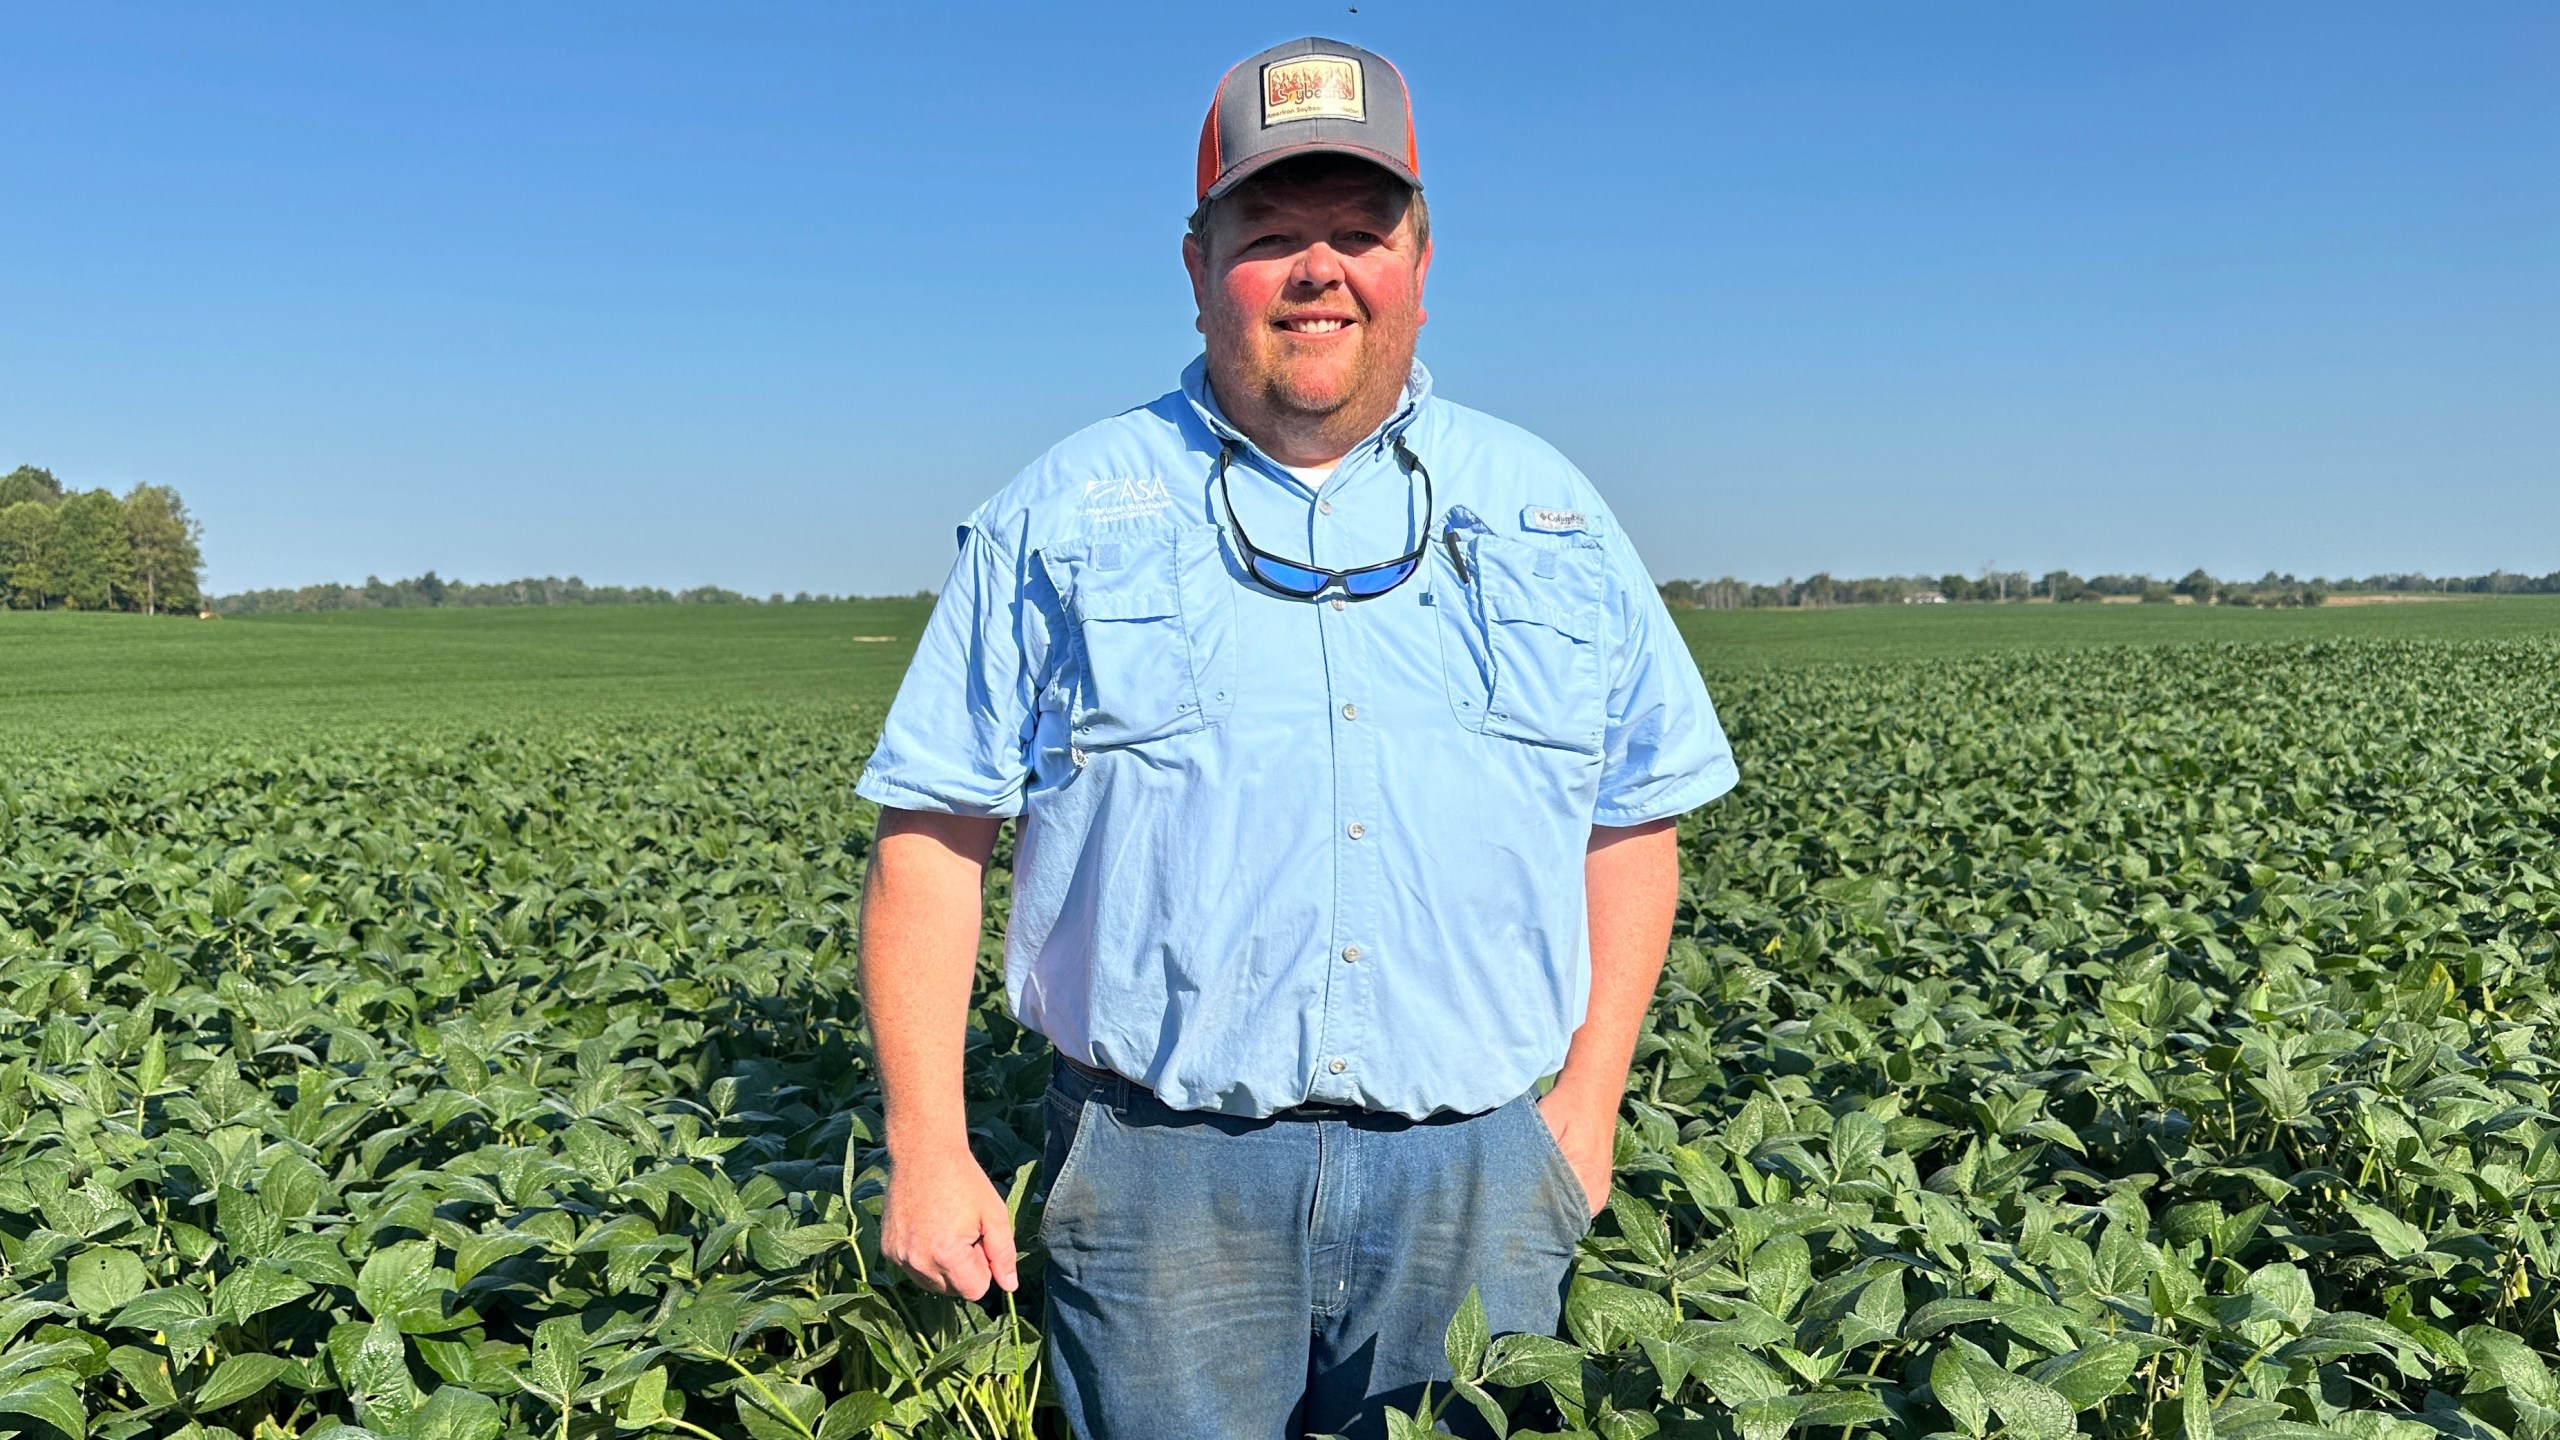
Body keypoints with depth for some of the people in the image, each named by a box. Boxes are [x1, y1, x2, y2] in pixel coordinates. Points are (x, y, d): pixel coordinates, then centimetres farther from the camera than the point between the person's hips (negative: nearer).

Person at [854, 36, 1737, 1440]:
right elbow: (933, 835, 1)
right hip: (1161, 1170, -1)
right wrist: (927, 1152, -4)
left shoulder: (1546, 517, 8)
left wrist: (1587, 1100, 6)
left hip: (1477, 1172, 2)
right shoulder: (1059, 519, 2)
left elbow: (1633, 822, 12)